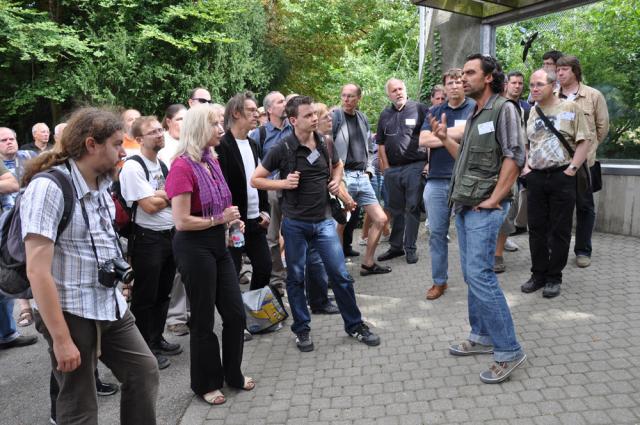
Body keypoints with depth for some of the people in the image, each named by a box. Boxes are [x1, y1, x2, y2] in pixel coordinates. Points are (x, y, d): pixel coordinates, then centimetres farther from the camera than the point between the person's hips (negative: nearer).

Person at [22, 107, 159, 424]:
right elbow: (37, 271, -23)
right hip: (71, 314, -7)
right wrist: (61, 339, -23)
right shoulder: (48, 187, -19)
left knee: (145, 371, 13)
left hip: (111, 306, 8)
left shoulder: (101, 185, 7)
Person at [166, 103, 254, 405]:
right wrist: (219, 219, -14)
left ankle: (233, 373, 34)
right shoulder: (182, 166, -17)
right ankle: (206, 383, 28)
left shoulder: (211, 160, 8)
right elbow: (181, 221, -20)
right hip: (194, 247, -8)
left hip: (218, 244, 8)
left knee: (235, 313, 14)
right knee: (203, 319, 8)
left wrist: (231, 220, 5)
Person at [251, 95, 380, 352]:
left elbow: (338, 165, 24)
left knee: (341, 275, 4)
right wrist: (283, 183, -17)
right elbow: (255, 180, -4)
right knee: (296, 278, 8)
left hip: (324, 221, 3)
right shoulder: (283, 149, -10)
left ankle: (354, 325, 21)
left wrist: (336, 182, 5)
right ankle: (302, 330, 25)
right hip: (295, 224, -3)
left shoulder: (325, 145, 2)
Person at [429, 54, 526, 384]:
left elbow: (514, 157, -17)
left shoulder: (503, 108, -8)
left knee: (480, 275, -13)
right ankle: (482, 337, 25)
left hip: (484, 209, -9)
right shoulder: (474, 115, 17)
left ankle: (508, 351, -3)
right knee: (472, 274, 13)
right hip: (463, 206, 9)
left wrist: (494, 199, -18)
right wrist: (444, 139, 10)